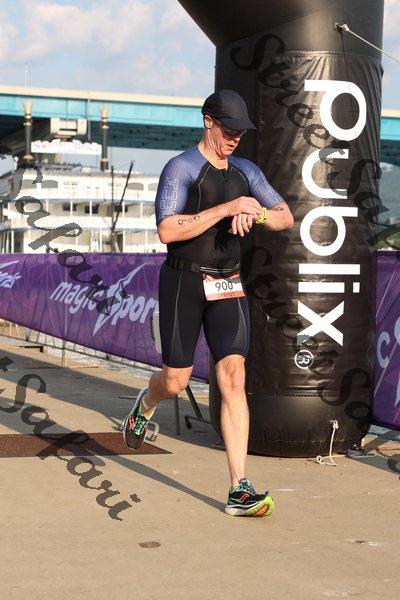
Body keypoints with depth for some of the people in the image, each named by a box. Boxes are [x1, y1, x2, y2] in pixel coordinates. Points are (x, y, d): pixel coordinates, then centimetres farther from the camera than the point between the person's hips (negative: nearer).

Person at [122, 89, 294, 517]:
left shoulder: (246, 172, 10)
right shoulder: (180, 168, -9)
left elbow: (286, 218, 10)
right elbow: (168, 231, -21)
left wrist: (256, 214, -12)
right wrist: (227, 208, -25)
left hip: (228, 287, 4)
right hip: (182, 283, -4)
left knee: (233, 377, -11)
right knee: (176, 381, 5)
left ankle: (239, 491, -13)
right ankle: (146, 404, 46)